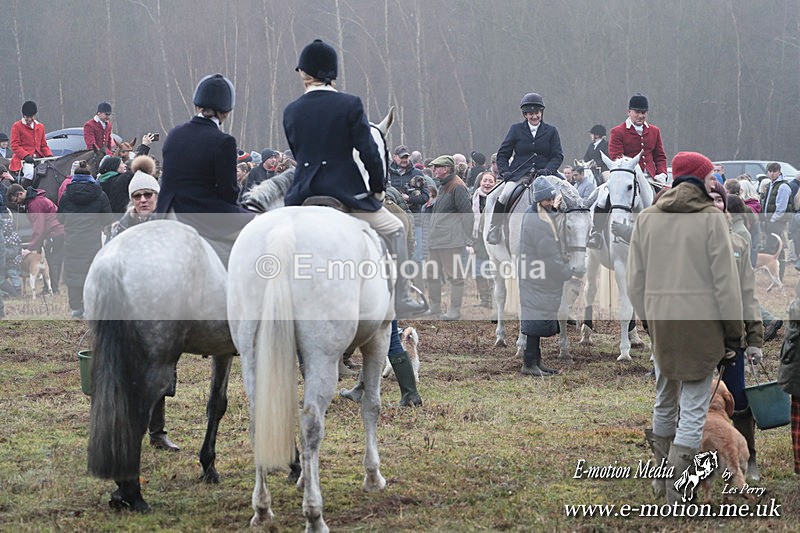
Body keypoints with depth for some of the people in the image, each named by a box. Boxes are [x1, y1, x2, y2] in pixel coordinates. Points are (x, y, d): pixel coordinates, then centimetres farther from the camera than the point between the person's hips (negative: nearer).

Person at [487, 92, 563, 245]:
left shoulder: (551, 131, 11)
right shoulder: (516, 129, 11)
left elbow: (558, 155, 5)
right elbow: (502, 154, 12)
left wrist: (547, 170, -14)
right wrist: (505, 172, -5)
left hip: (543, 173, 1)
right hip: (518, 173, -1)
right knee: (505, 195, -27)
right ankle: (495, 228, -11)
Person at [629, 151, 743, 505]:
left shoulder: (646, 218, 7)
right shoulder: (711, 218, -7)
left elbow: (635, 283, 8)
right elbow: (725, 280, -8)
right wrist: (733, 331, -1)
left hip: (660, 322, 5)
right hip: (701, 324, -5)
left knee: (664, 401, 20)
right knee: (694, 409, -1)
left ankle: (661, 477, 30)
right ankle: (677, 484, -7)